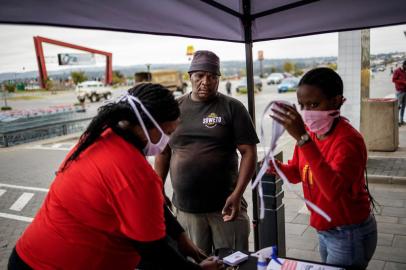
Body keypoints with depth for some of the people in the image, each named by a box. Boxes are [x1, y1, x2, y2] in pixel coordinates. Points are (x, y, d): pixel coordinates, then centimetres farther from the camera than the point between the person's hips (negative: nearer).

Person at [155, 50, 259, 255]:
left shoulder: (232, 108, -3)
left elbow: (248, 152, -6)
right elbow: (163, 152, 11)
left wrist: (237, 194, -15)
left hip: (225, 206, -2)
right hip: (185, 209, 2)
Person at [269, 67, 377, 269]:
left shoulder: (348, 140, -26)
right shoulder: (310, 131, -5)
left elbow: (333, 190, -43)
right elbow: (297, 173, 9)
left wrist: (302, 138, -47)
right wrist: (276, 167, -13)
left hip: (350, 235, -7)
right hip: (324, 230, 7)